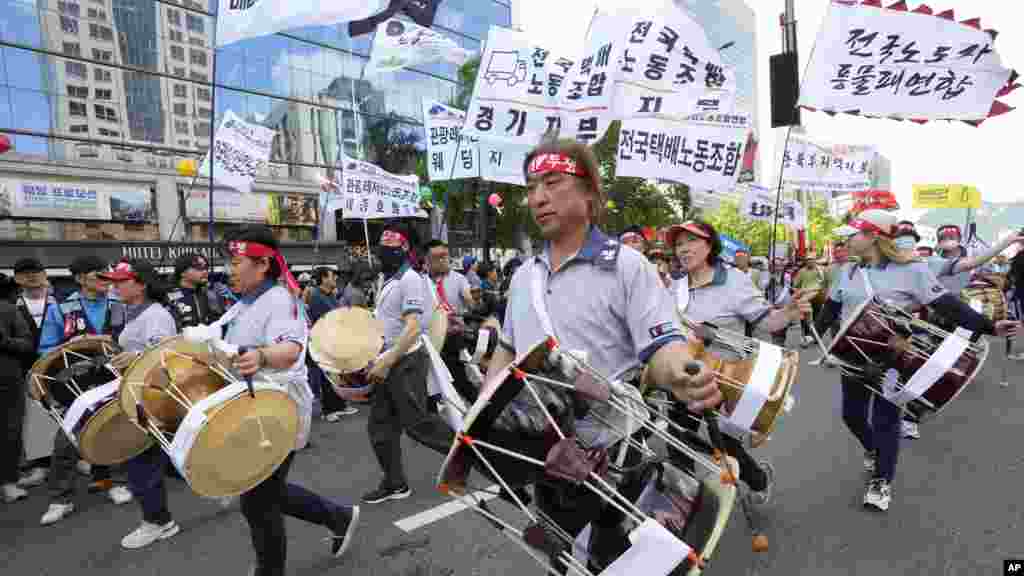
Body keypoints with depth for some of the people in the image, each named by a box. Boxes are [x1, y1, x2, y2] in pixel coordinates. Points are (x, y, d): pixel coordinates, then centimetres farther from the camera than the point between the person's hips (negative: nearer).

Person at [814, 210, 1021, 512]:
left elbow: (948, 305, -14)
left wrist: (988, 327, -22)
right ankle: (873, 449, 45)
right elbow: (831, 309, 13)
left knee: (885, 419, 3)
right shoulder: (849, 272, 3)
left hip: (893, 360, -5)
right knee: (851, 414, 14)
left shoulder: (911, 270, -13)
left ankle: (882, 481, 21)